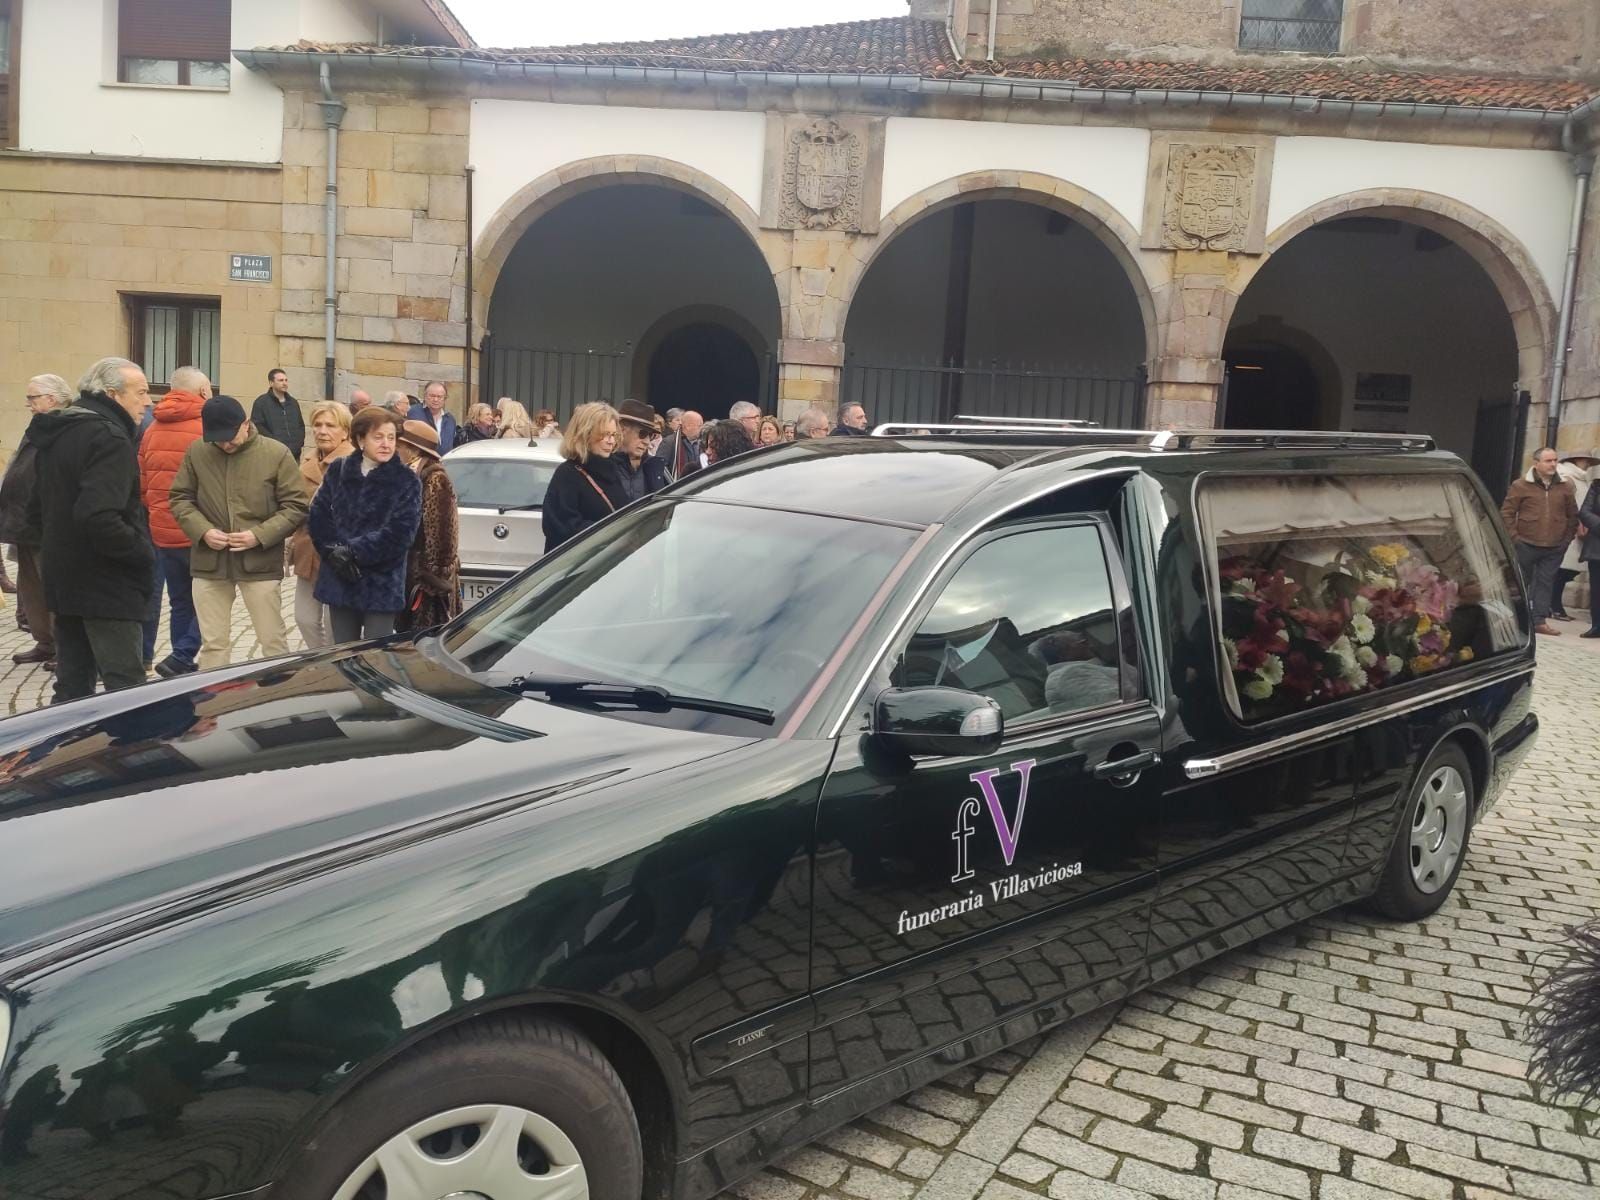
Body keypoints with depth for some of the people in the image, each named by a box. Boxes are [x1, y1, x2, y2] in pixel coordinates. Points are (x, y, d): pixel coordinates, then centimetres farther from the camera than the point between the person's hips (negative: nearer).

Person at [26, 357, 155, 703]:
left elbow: (37, 510, 20)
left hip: (63, 580, 9)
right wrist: (144, 552, -17)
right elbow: (100, 518, -29)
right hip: (107, 584, -9)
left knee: (72, 686, 15)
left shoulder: (59, 432, 13)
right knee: (126, 687, -6)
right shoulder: (109, 438, -17)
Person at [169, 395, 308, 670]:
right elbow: (180, 498, 8)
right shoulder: (196, 452, 0)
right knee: (213, 643, 12)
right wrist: (203, 531, -10)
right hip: (209, 562, 2)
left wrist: (260, 535, -16)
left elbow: (296, 506, -4)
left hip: (260, 562, -2)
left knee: (273, 641, 5)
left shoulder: (277, 453, -6)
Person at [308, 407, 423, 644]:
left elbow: (399, 532, -14)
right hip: (339, 580, 4)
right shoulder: (338, 471, 7)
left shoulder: (407, 481, -5)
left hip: (382, 585, -4)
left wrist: (353, 552, -16)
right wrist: (334, 550, -13)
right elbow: (318, 515, 3)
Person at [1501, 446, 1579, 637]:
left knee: (1546, 583, 2)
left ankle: (1540, 621, 5)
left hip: (1554, 549, 3)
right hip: (1526, 545, -3)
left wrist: (1567, 538, 8)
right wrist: (1514, 536, -7)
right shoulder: (1521, 486, -3)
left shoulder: (1564, 487, 7)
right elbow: (1507, 512, -2)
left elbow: (1573, 515, 15)